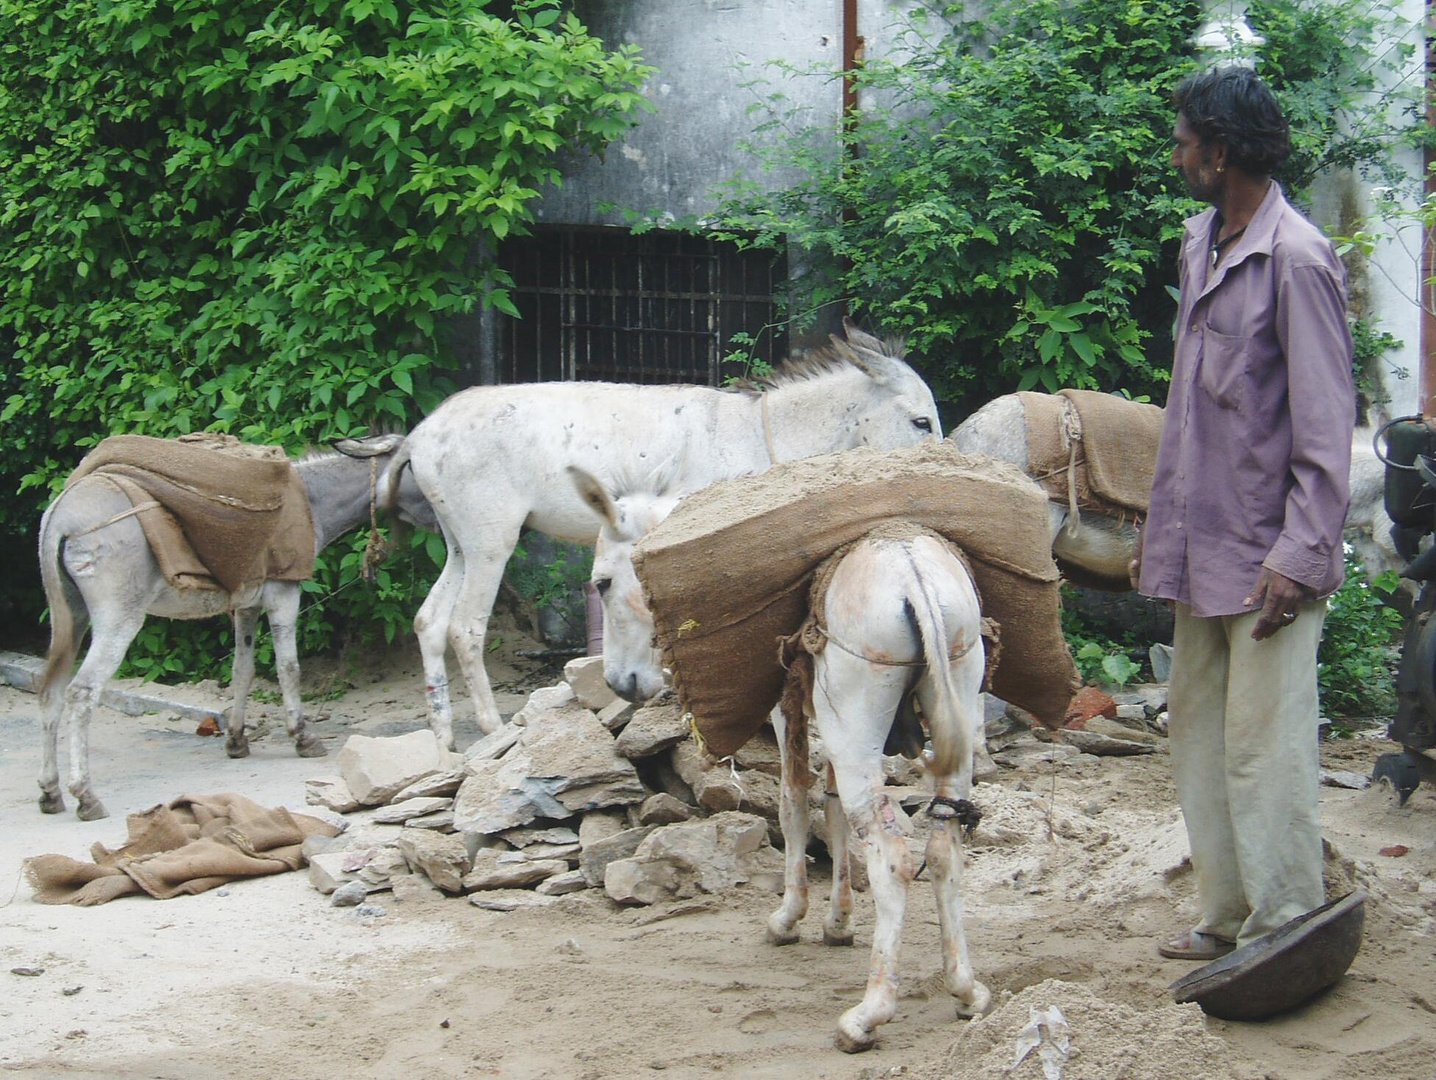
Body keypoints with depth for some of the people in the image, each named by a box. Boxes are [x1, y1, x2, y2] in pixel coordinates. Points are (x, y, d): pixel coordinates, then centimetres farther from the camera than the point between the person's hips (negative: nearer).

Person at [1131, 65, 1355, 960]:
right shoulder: (1202, 246, 12)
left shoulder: (1297, 261, -14)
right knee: (1200, 734, 13)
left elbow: (1325, 426, -15)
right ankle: (1229, 918, 22)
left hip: (1267, 557, -9)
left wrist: (1300, 558, -19)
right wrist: (1161, 533, 17)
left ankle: (1285, 930, 3)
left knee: (1265, 746, -5)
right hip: (1203, 550, 9)